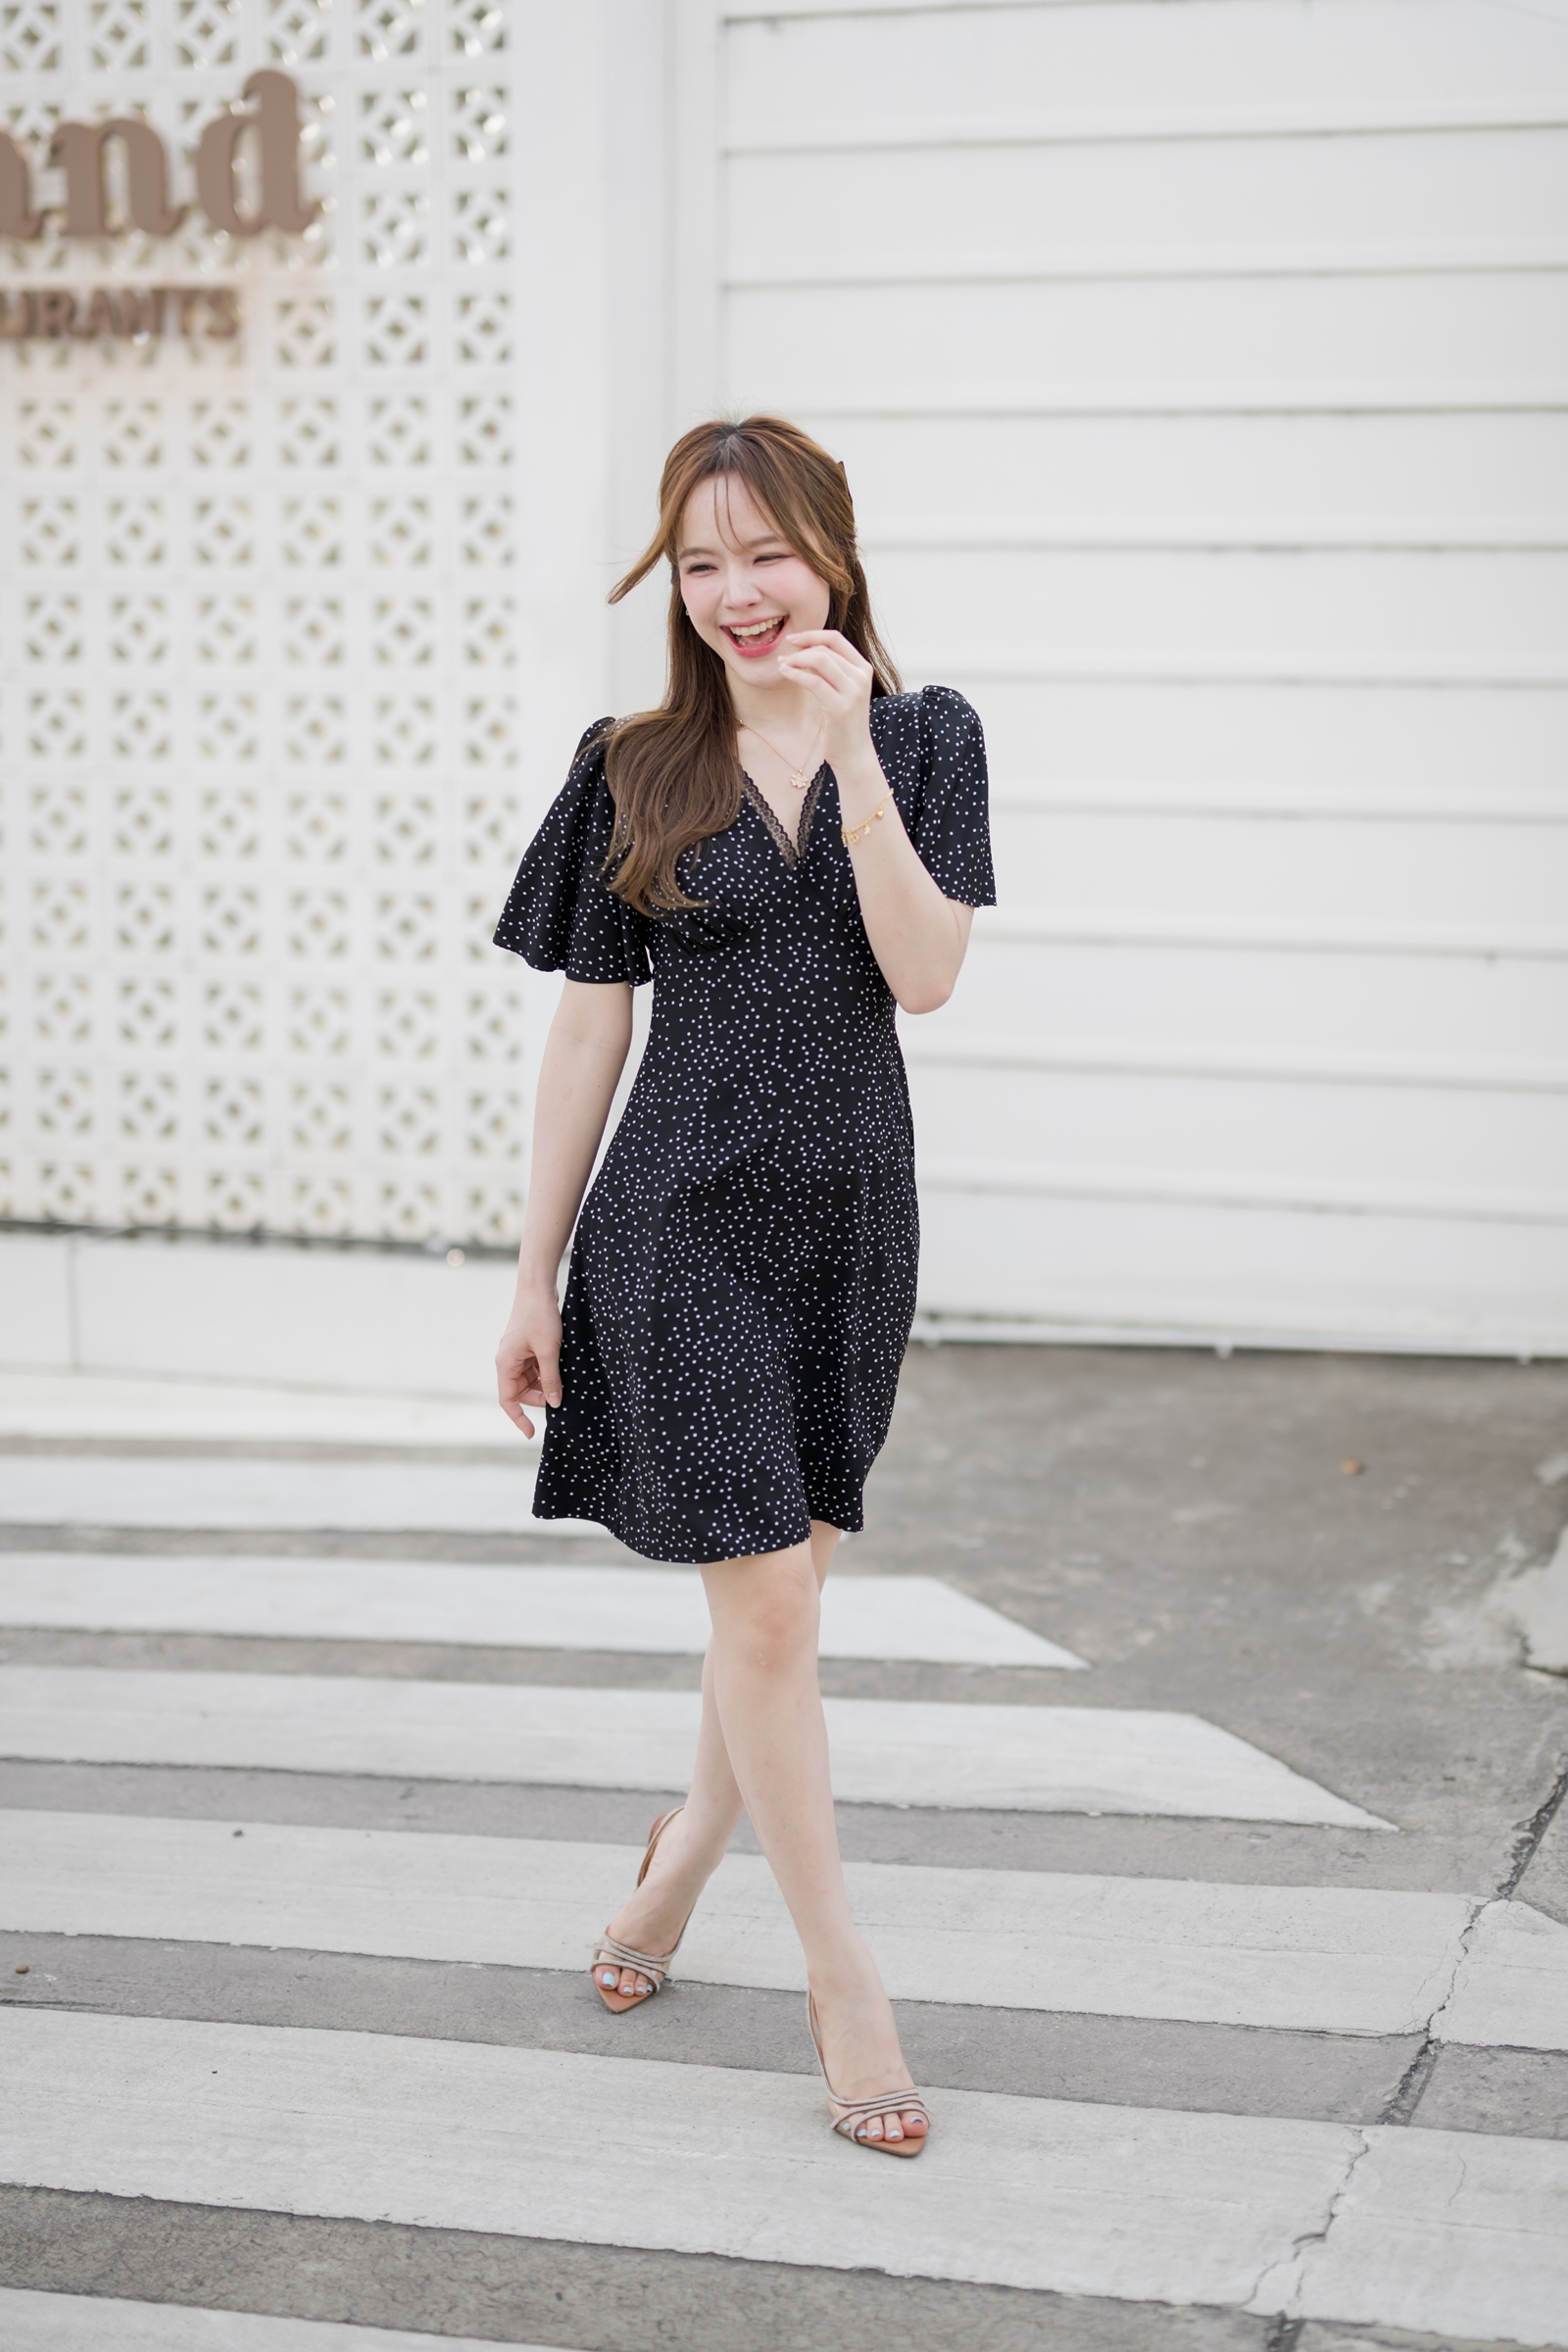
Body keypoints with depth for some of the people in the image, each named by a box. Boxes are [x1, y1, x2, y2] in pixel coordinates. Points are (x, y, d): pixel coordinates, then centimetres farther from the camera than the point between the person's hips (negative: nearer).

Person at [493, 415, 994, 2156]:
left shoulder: (924, 737, 2)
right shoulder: (634, 771, 1)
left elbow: (924, 972, -11)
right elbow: (587, 1033, 3)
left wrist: (850, 750, -18)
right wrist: (535, 1279, 3)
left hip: (850, 1206, 2)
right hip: (684, 1215, -2)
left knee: (780, 1587, 13)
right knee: (765, 1607, -5)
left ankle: (687, 1848, 41)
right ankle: (845, 1991, 7)